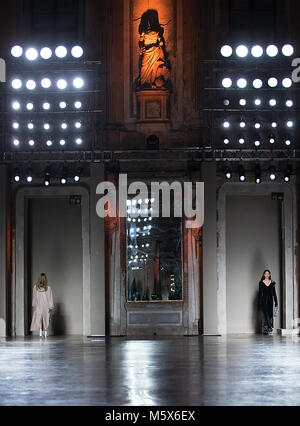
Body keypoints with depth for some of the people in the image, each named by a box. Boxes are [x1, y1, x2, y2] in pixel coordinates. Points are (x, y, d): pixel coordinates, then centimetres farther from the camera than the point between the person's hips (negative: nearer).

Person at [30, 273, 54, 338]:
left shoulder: (35, 287, -5)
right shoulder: (48, 288, -10)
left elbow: (34, 297, 3)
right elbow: (50, 298, -7)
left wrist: (34, 305, 13)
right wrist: (50, 306, -1)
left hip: (38, 306, 0)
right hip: (46, 306, 0)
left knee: (39, 319, 3)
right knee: (46, 319, 12)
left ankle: (40, 332, -15)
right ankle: (45, 332, 18)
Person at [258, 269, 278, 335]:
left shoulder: (272, 283, 8)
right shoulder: (261, 283, 4)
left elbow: (274, 292, 9)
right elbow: (259, 293, 3)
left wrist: (276, 301, 5)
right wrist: (259, 303, -2)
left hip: (270, 300, 1)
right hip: (263, 300, -1)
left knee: (270, 314, -6)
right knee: (264, 315, -4)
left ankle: (270, 328, -6)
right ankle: (265, 329, -2)